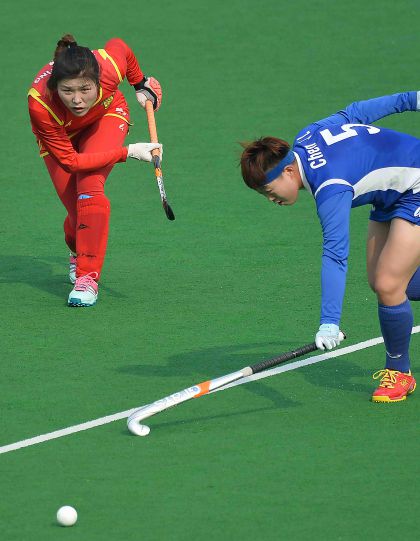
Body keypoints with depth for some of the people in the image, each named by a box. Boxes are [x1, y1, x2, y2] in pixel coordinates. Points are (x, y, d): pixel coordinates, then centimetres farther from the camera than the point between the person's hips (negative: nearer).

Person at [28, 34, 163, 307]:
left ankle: (88, 277, -21)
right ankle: (79, 254, 31)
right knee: (77, 209, -7)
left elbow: (118, 46, -12)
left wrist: (140, 83, 5)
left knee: (89, 187, -25)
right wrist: (128, 152, -35)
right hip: (60, 137, -1)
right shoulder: (40, 105, -43)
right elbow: (71, 161, -32)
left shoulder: (109, 68, -40)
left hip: (107, 116, 1)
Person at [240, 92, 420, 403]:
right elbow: (355, 113, 7)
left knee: (388, 286, -17)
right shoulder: (306, 137, -9)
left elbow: (335, 256, -42)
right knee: (380, 282, 6)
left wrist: (330, 322, -48)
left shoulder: (331, 188, -35)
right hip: (391, 196, 11)